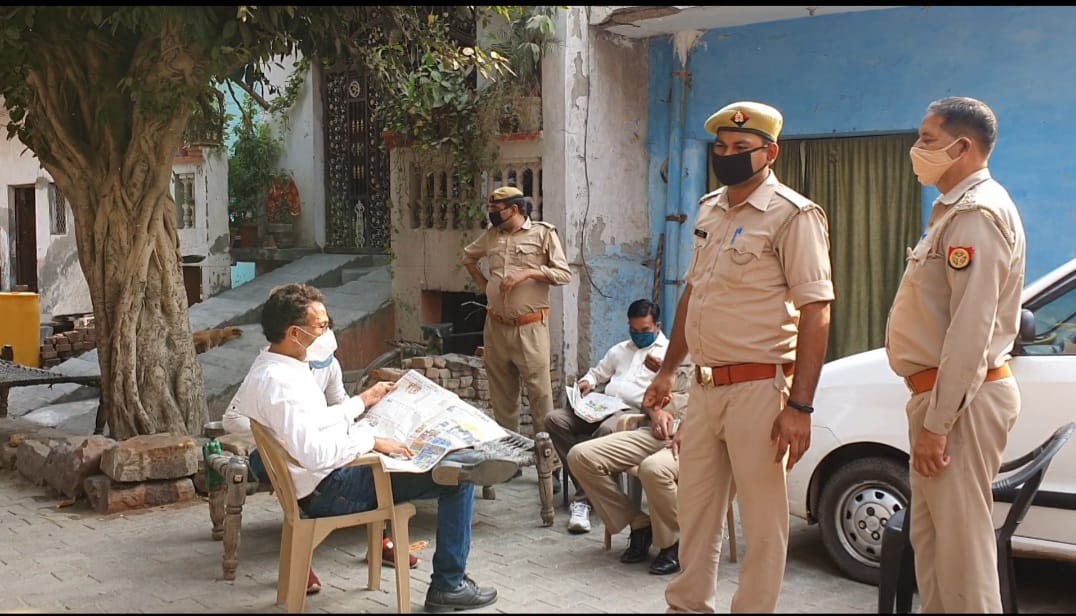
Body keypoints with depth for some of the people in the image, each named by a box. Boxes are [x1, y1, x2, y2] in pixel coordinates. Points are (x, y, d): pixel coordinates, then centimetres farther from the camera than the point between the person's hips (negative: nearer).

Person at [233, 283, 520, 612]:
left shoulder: (271, 368, 8)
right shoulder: (278, 382, -25)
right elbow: (313, 453, -32)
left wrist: (364, 400, 18)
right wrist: (371, 441, -23)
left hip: (333, 477, 11)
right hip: (332, 490, -11)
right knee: (458, 483, -9)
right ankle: (449, 586, -1)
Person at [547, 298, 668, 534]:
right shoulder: (619, 350, 31)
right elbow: (597, 373, 39)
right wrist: (587, 382, 15)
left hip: (635, 411, -6)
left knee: (606, 430, -40)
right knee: (555, 419, -18)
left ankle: (582, 499, -30)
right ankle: (586, 486, -22)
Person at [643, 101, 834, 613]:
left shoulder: (793, 215, -11)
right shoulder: (709, 210, 12)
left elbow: (815, 313, -15)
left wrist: (800, 406, -20)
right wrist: (666, 372, 19)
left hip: (758, 388, -7)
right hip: (704, 385, 7)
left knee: (762, 522, 2)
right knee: (695, 509, 16)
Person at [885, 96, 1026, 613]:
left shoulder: (977, 212, -16)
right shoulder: (956, 208, 18)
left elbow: (972, 328, -23)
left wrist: (937, 423, -22)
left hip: (962, 399, -11)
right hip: (941, 393, 11)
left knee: (961, 542, -6)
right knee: (931, 535, 16)